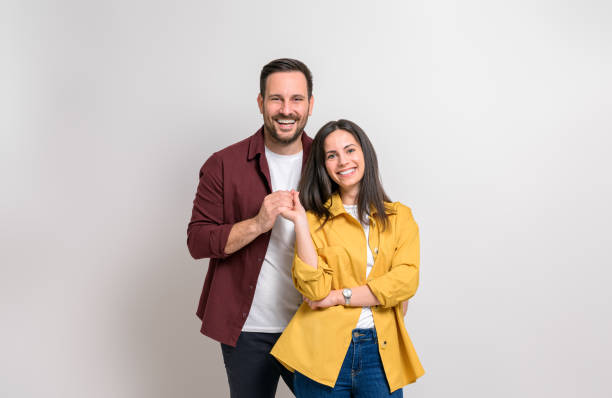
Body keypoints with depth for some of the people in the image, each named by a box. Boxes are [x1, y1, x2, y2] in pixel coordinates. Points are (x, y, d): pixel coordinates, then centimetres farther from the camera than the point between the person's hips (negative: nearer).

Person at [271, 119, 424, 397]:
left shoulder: (399, 217, 7)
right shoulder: (315, 218, 3)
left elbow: (406, 280, -6)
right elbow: (314, 289, -9)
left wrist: (340, 296, -9)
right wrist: (300, 221, -11)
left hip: (382, 353, 1)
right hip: (323, 351, -1)